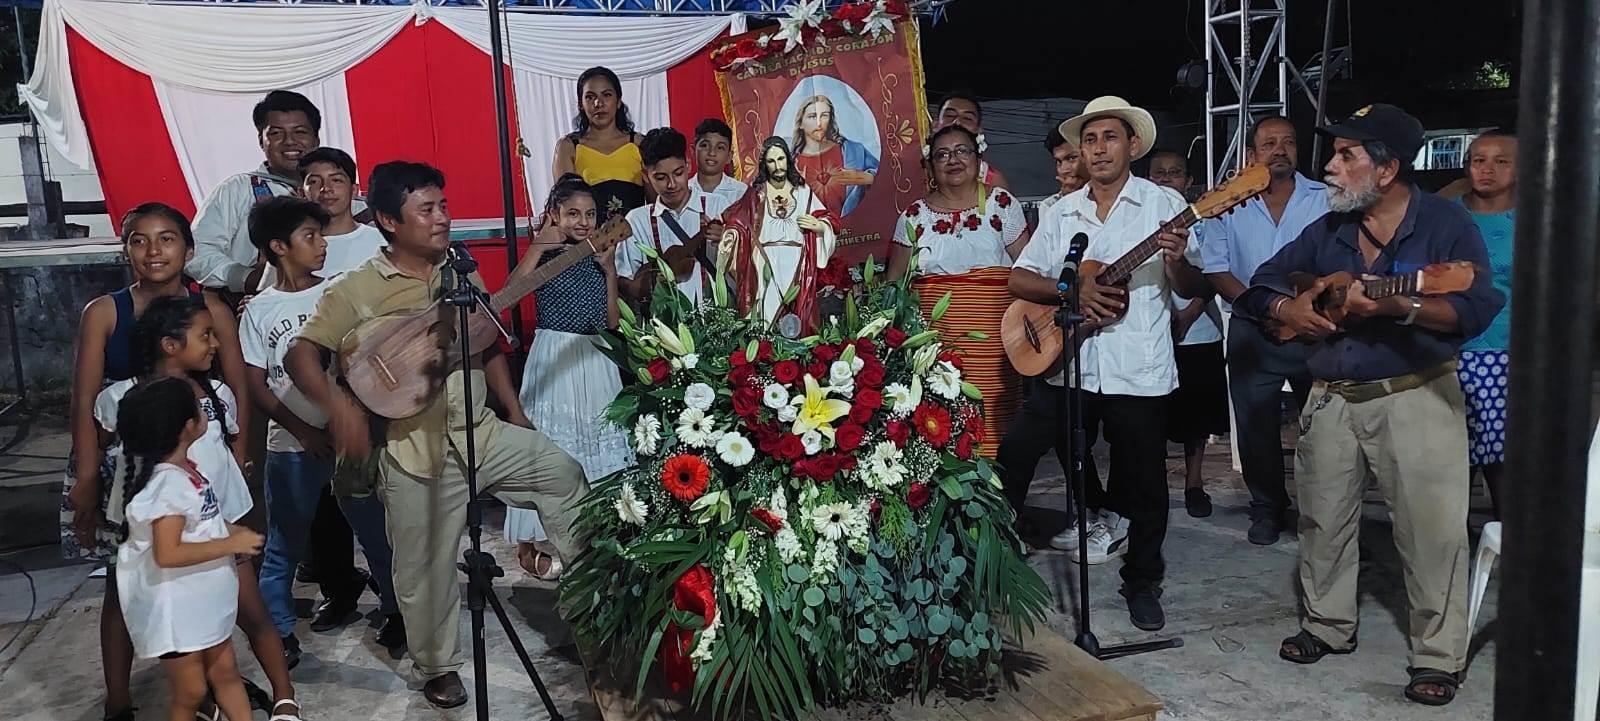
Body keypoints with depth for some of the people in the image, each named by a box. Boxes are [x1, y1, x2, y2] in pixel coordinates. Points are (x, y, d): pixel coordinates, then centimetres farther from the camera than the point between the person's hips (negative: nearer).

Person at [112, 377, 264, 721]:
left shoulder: (180, 470, 2)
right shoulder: (169, 483, -27)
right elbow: (168, 553, -31)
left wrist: (230, 530, 2)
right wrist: (231, 544, -25)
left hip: (202, 602, 9)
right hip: (176, 610, -9)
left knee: (225, 671, 18)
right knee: (191, 692, 7)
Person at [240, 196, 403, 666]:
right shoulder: (258, 312, 3)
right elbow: (255, 386, 1)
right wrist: (303, 431, -10)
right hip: (291, 447, 0)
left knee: (376, 533, 7)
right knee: (284, 547, 8)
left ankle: (395, 611, 24)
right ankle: (278, 634, 22)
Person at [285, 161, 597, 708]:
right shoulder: (358, 290, -10)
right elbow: (299, 354, -12)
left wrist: (515, 414, 12)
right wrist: (339, 407, -29)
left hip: (480, 431, 4)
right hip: (414, 448, -4)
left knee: (564, 474, -1)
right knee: (426, 568, 7)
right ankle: (437, 667, 29)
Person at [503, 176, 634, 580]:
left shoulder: (599, 255, 9)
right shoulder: (544, 253, -5)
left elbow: (612, 320, 5)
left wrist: (609, 266, -1)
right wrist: (541, 244, -24)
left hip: (596, 360, 5)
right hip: (555, 358, -5)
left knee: (598, 440, 11)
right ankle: (536, 541, 10)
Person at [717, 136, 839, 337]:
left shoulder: (802, 191, 13)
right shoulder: (756, 192, 8)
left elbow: (828, 221, 15)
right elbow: (739, 223, 1)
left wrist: (819, 225, -5)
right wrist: (731, 235, -18)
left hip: (796, 267, 1)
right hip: (765, 266, -1)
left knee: (797, 326, -4)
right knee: (767, 314, -8)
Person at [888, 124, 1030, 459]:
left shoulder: (1002, 203, 6)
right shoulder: (914, 216, 9)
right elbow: (894, 283, 14)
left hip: (992, 340, -1)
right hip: (933, 340, 1)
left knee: (992, 427, -6)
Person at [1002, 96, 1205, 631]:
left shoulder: (1164, 204, 0)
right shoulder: (1062, 212, 9)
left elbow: (1191, 289, -2)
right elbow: (1019, 278, 5)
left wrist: (1176, 260, -25)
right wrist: (1071, 291, -13)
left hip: (1139, 373, -2)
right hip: (1068, 366, 3)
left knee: (1144, 482, 8)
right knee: (1012, 455, 0)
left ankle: (1142, 582, 27)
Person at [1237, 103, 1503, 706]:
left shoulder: (1445, 223, -6)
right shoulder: (1328, 231, 9)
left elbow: (1477, 309, -17)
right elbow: (1263, 282, 15)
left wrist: (1399, 309, -30)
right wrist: (1287, 308, -6)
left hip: (1417, 396, -5)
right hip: (1331, 397, 5)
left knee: (1430, 531, -3)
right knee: (1323, 519, 12)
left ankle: (1439, 656, 10)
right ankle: (1327, 626, 29)